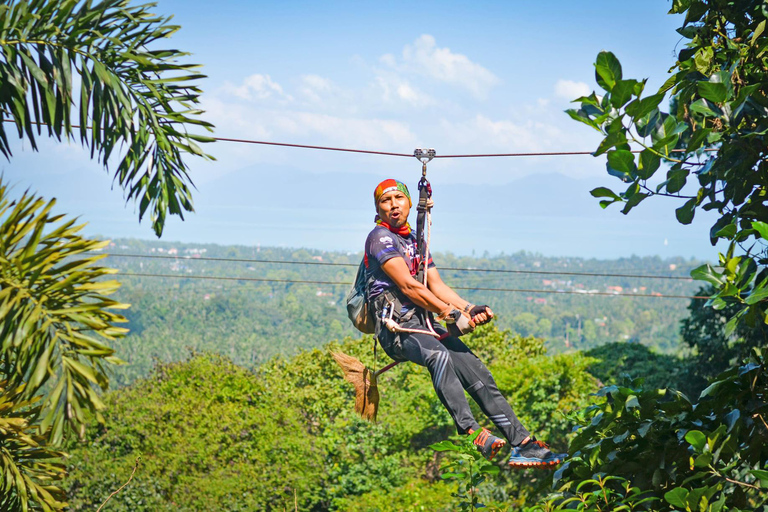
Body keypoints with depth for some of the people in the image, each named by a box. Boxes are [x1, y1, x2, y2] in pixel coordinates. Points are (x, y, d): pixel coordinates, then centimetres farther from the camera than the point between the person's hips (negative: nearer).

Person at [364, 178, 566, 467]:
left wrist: (468, 308, -2)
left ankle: (522, 444, -6)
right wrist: (452, 314, -13)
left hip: (424, 324, 8)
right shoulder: (380, 237, -3)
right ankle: (471, 433, -47)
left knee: (480, 374, -7)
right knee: (438, 355, -38)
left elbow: (436, 285, 17)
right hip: (396, 326, -8)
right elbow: (407, 286, -13)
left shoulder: (416, 241, 24)